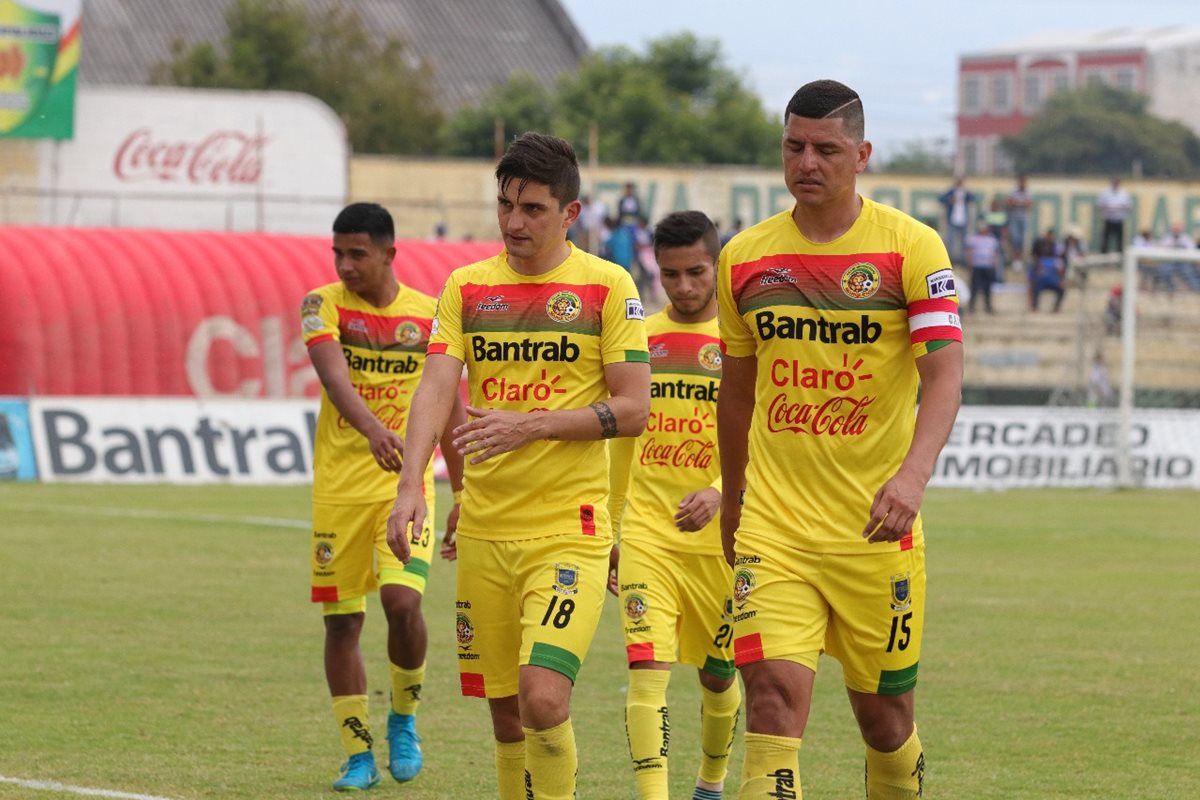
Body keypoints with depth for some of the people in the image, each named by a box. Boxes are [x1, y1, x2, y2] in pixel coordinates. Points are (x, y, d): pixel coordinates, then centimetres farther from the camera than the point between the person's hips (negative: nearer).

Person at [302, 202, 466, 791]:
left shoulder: (428, 316, 3)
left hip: (406, 484, 0)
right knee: (342, 621, 2)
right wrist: (374, 429, -42)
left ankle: (404, 719, 7)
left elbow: (449, 410, 12)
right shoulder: (323, 306, -4)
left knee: (402, 599, -19)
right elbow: (335, 377, -23)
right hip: (339, 486, 0)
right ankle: (358, 755, 14)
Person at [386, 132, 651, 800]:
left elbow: (633, 409, -7)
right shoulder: (467, 287, 8)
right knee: (506, 715, 9)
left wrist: (531, 424, -18)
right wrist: (411, 483, -19)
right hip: (483, 532, 4)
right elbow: (436, 387, -3)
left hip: (571, 527, -4)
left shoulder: (607, 287, -2)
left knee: (543, 696, -20)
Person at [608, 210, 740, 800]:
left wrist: (718, 491, -30)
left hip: (720, 537, -1)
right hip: (645, 536, 2)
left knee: (718, 675, 13)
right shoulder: (639, 338, 8)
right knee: (647, 671, -15)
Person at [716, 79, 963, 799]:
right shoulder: (744, 258, 6)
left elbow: (944, 375, -14)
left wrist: (912, 476, -31)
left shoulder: (912, 247, -4)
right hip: (774, 527, 1)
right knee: (775, 694, -16)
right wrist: (732, 506, 23)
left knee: (884, 713, 9)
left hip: (876, 526, -1)